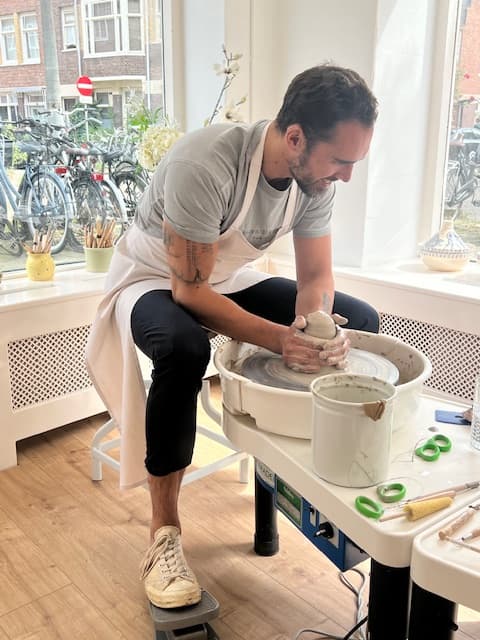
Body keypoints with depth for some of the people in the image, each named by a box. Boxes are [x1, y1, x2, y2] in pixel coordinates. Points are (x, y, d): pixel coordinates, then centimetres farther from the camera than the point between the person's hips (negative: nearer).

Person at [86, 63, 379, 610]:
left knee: (359, 321, -7)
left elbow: (316, 276, -8)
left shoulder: (315, 174, -14)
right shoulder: (205, 164, -34)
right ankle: (164, 532, -20)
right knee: (183, 348, -41)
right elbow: (189, 289, -31)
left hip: (229, 277, 6)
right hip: (153, 278, -5)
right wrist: (278, 338, -40)